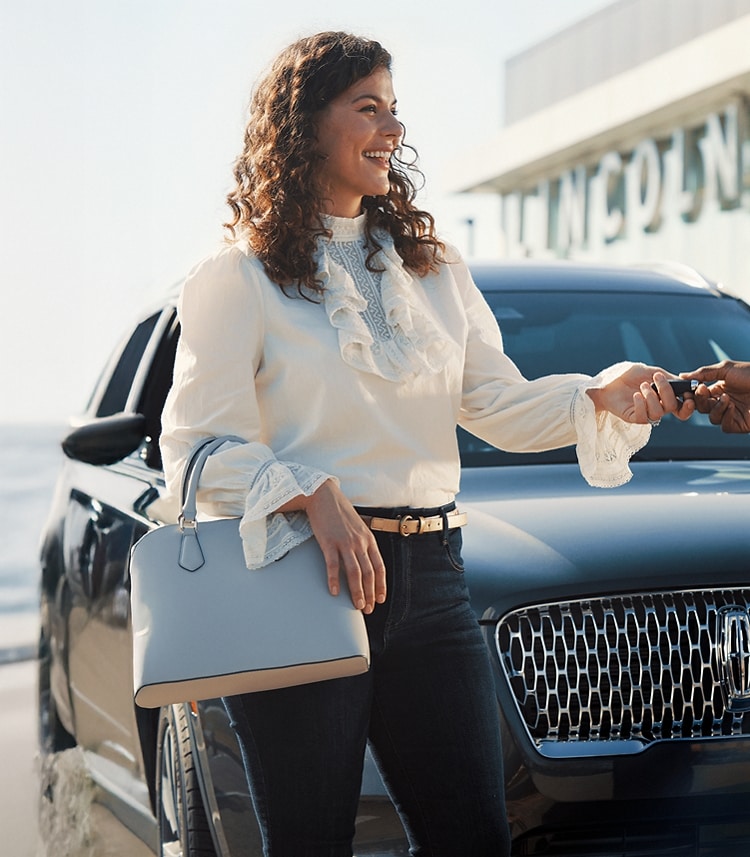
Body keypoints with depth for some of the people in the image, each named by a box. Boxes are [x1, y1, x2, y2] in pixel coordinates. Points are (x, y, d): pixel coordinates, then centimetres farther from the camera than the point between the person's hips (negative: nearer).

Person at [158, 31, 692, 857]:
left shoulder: (433, 267, 17)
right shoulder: (237, 278, 0)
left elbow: (502, 406, 10)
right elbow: (196, 448, -6)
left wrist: (604, 395, -8)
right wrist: (314, 497, -21)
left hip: (429, 579, 5)